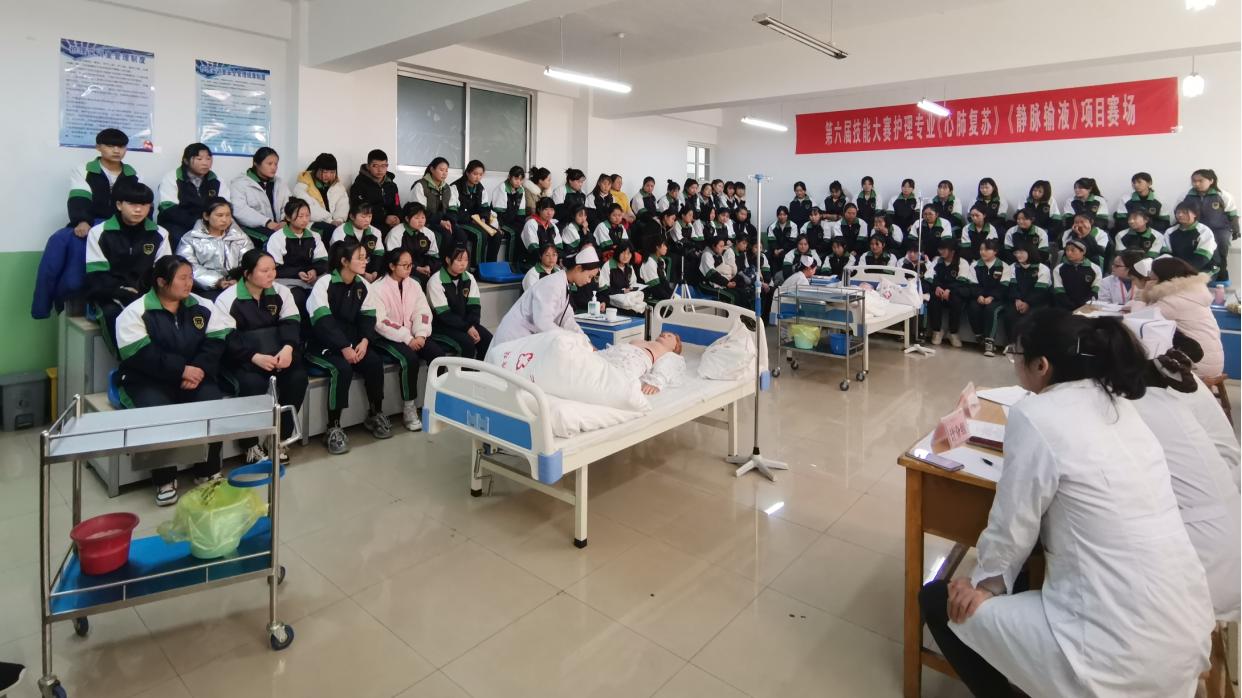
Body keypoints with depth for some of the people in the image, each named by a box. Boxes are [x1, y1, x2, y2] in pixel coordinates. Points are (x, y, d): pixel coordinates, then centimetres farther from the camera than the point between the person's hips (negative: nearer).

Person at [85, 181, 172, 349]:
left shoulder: (159, 234, 9)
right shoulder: (99, 233, 4)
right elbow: (96, 276, -2)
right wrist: (122, 292, -19)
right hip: (111, 298, -1)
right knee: (113, 313, -34)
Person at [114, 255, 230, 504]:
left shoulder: (202, 307, 7)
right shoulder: (136, 312, -6)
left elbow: (216, 341, -2)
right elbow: (141, 355, -16)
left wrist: (200, 368, -18)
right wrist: (181, 370, -22)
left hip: (193, 376, 3)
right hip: (148, 381, -3)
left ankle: (208, 471, -5)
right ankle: (165, 479, -10)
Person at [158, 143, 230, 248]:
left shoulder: (217, 181, 11)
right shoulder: (172, 179, 0)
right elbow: (169, 210, -10)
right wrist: (196, 223, -25)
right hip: (178, 224, -3)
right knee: (181, 238, -36)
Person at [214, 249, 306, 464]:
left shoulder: (281, 292, 4)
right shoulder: (227, 299, -8)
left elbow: (291, 322, -7)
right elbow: (226, 339, -15)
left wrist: (288, 347, -29)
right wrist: (255, 357, -32)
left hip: (275, 353, 4)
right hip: (239, 359, -3)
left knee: (298, 376, -25)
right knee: (253, 383, -34)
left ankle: (281, 437, -9)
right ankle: (251, 444, -12)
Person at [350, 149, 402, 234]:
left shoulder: (391, 185, 19)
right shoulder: (359, 185, 2)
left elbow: (396, 207, 15)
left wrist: (397, 219, -10)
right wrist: (384, 218, -17)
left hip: (391, 227, 5)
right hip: (369, 227, -5)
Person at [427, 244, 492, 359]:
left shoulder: (469, 278, 2)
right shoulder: (436, 281, -14)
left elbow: (474, 307, -1)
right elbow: (444, 315, -18)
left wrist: (472, 326, -20)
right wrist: (467, 328, -26)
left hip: (464, 323, 5)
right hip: (442, 325, -5)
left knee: (488, 340, -17)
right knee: (467, 343, -30)